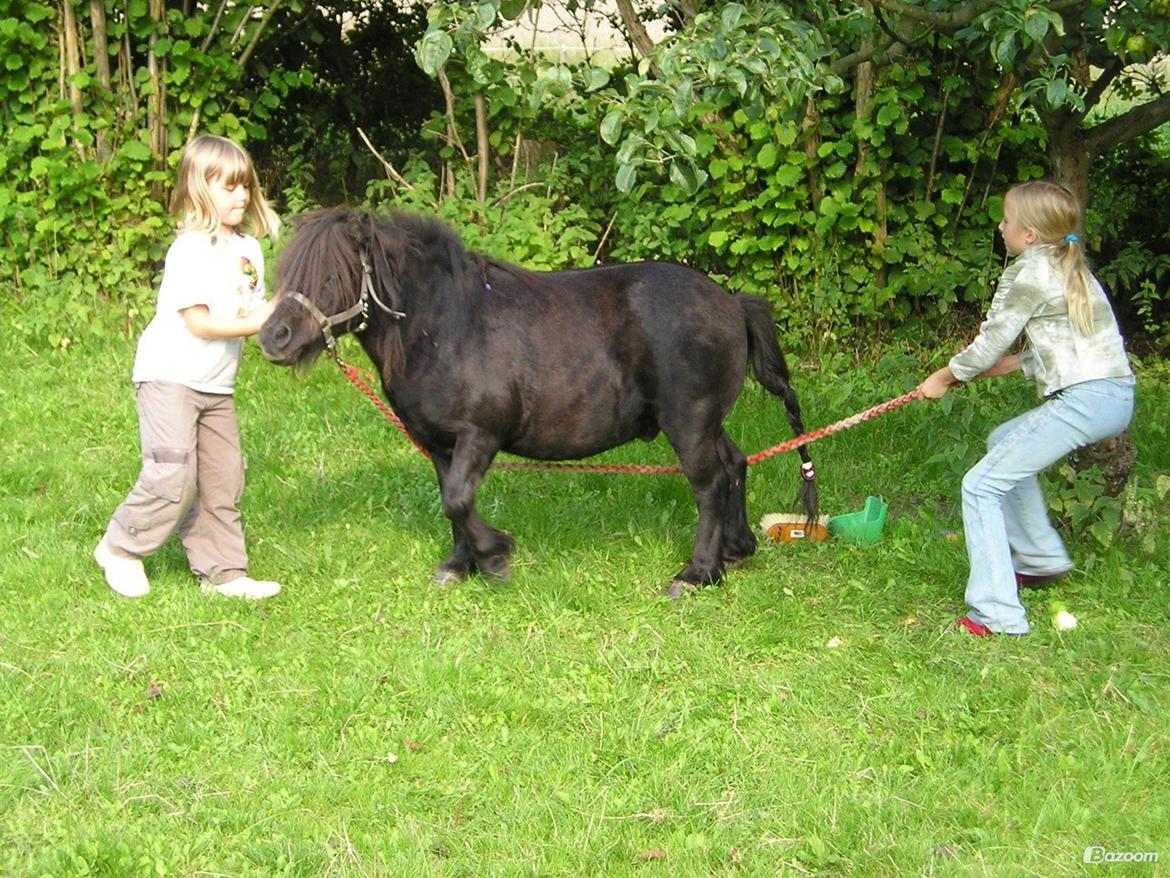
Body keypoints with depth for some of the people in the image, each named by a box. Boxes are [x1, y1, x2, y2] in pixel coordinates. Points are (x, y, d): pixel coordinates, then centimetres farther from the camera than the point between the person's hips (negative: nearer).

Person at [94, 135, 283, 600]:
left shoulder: (248, 249, 8)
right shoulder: (191, 250, -17)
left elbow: (255, 310, 9)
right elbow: (199, 322, -21)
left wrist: (277, 313, -12)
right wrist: (257, 323, -22)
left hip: (217, 385, 8)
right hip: (170, 376, -8)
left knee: (224, 480, 8)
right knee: (173, 477, -13)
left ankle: (222, 571, 16)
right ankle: (121, 548, 7)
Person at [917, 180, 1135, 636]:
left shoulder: (1029, 273, -8)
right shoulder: (1069, 269, 19)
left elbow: (988, 346, -4)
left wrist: (944, 377, 12)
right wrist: (1003, 366, 18)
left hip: (1084, 399, -10)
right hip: (1115, 393, 10)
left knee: (982, 484, -9)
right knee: (1004, 444, 31)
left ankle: (996, 614, -14)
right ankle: (1041, 559, 37)